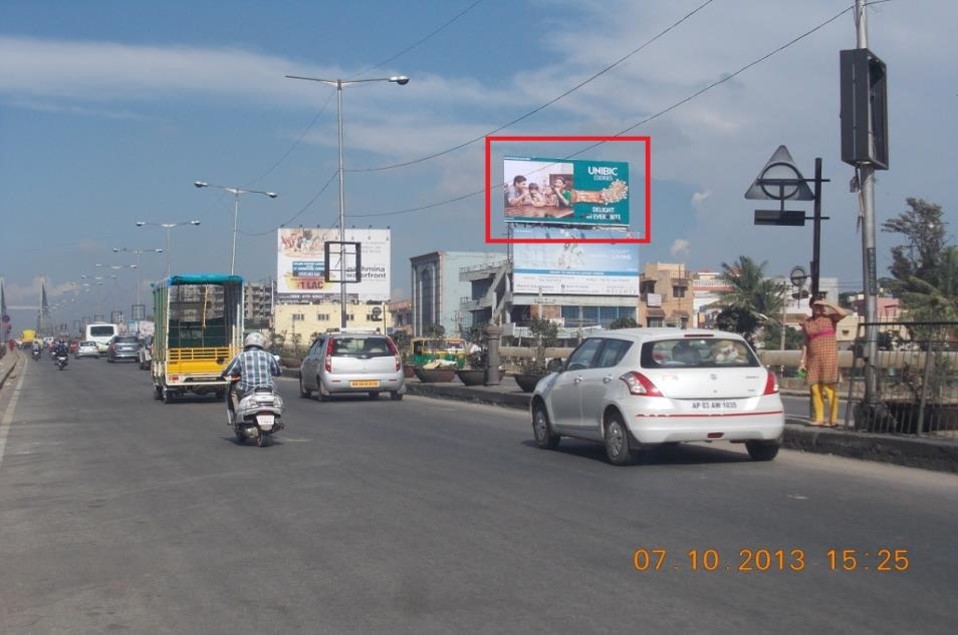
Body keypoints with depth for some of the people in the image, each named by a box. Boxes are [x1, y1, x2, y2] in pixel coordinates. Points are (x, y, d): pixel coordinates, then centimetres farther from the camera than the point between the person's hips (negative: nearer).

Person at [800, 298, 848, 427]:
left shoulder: (829, 318, 3)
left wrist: (828, 304, -12)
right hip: (813, 359, 5)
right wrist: (803, 361, 10)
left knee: (829, 388, -8)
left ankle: (833, 420, -8)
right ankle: (819, 418, 8)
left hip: (828, 357, -5)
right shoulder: (807, 323, 14)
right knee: (814, 388, 2)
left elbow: (843, 313, -17)